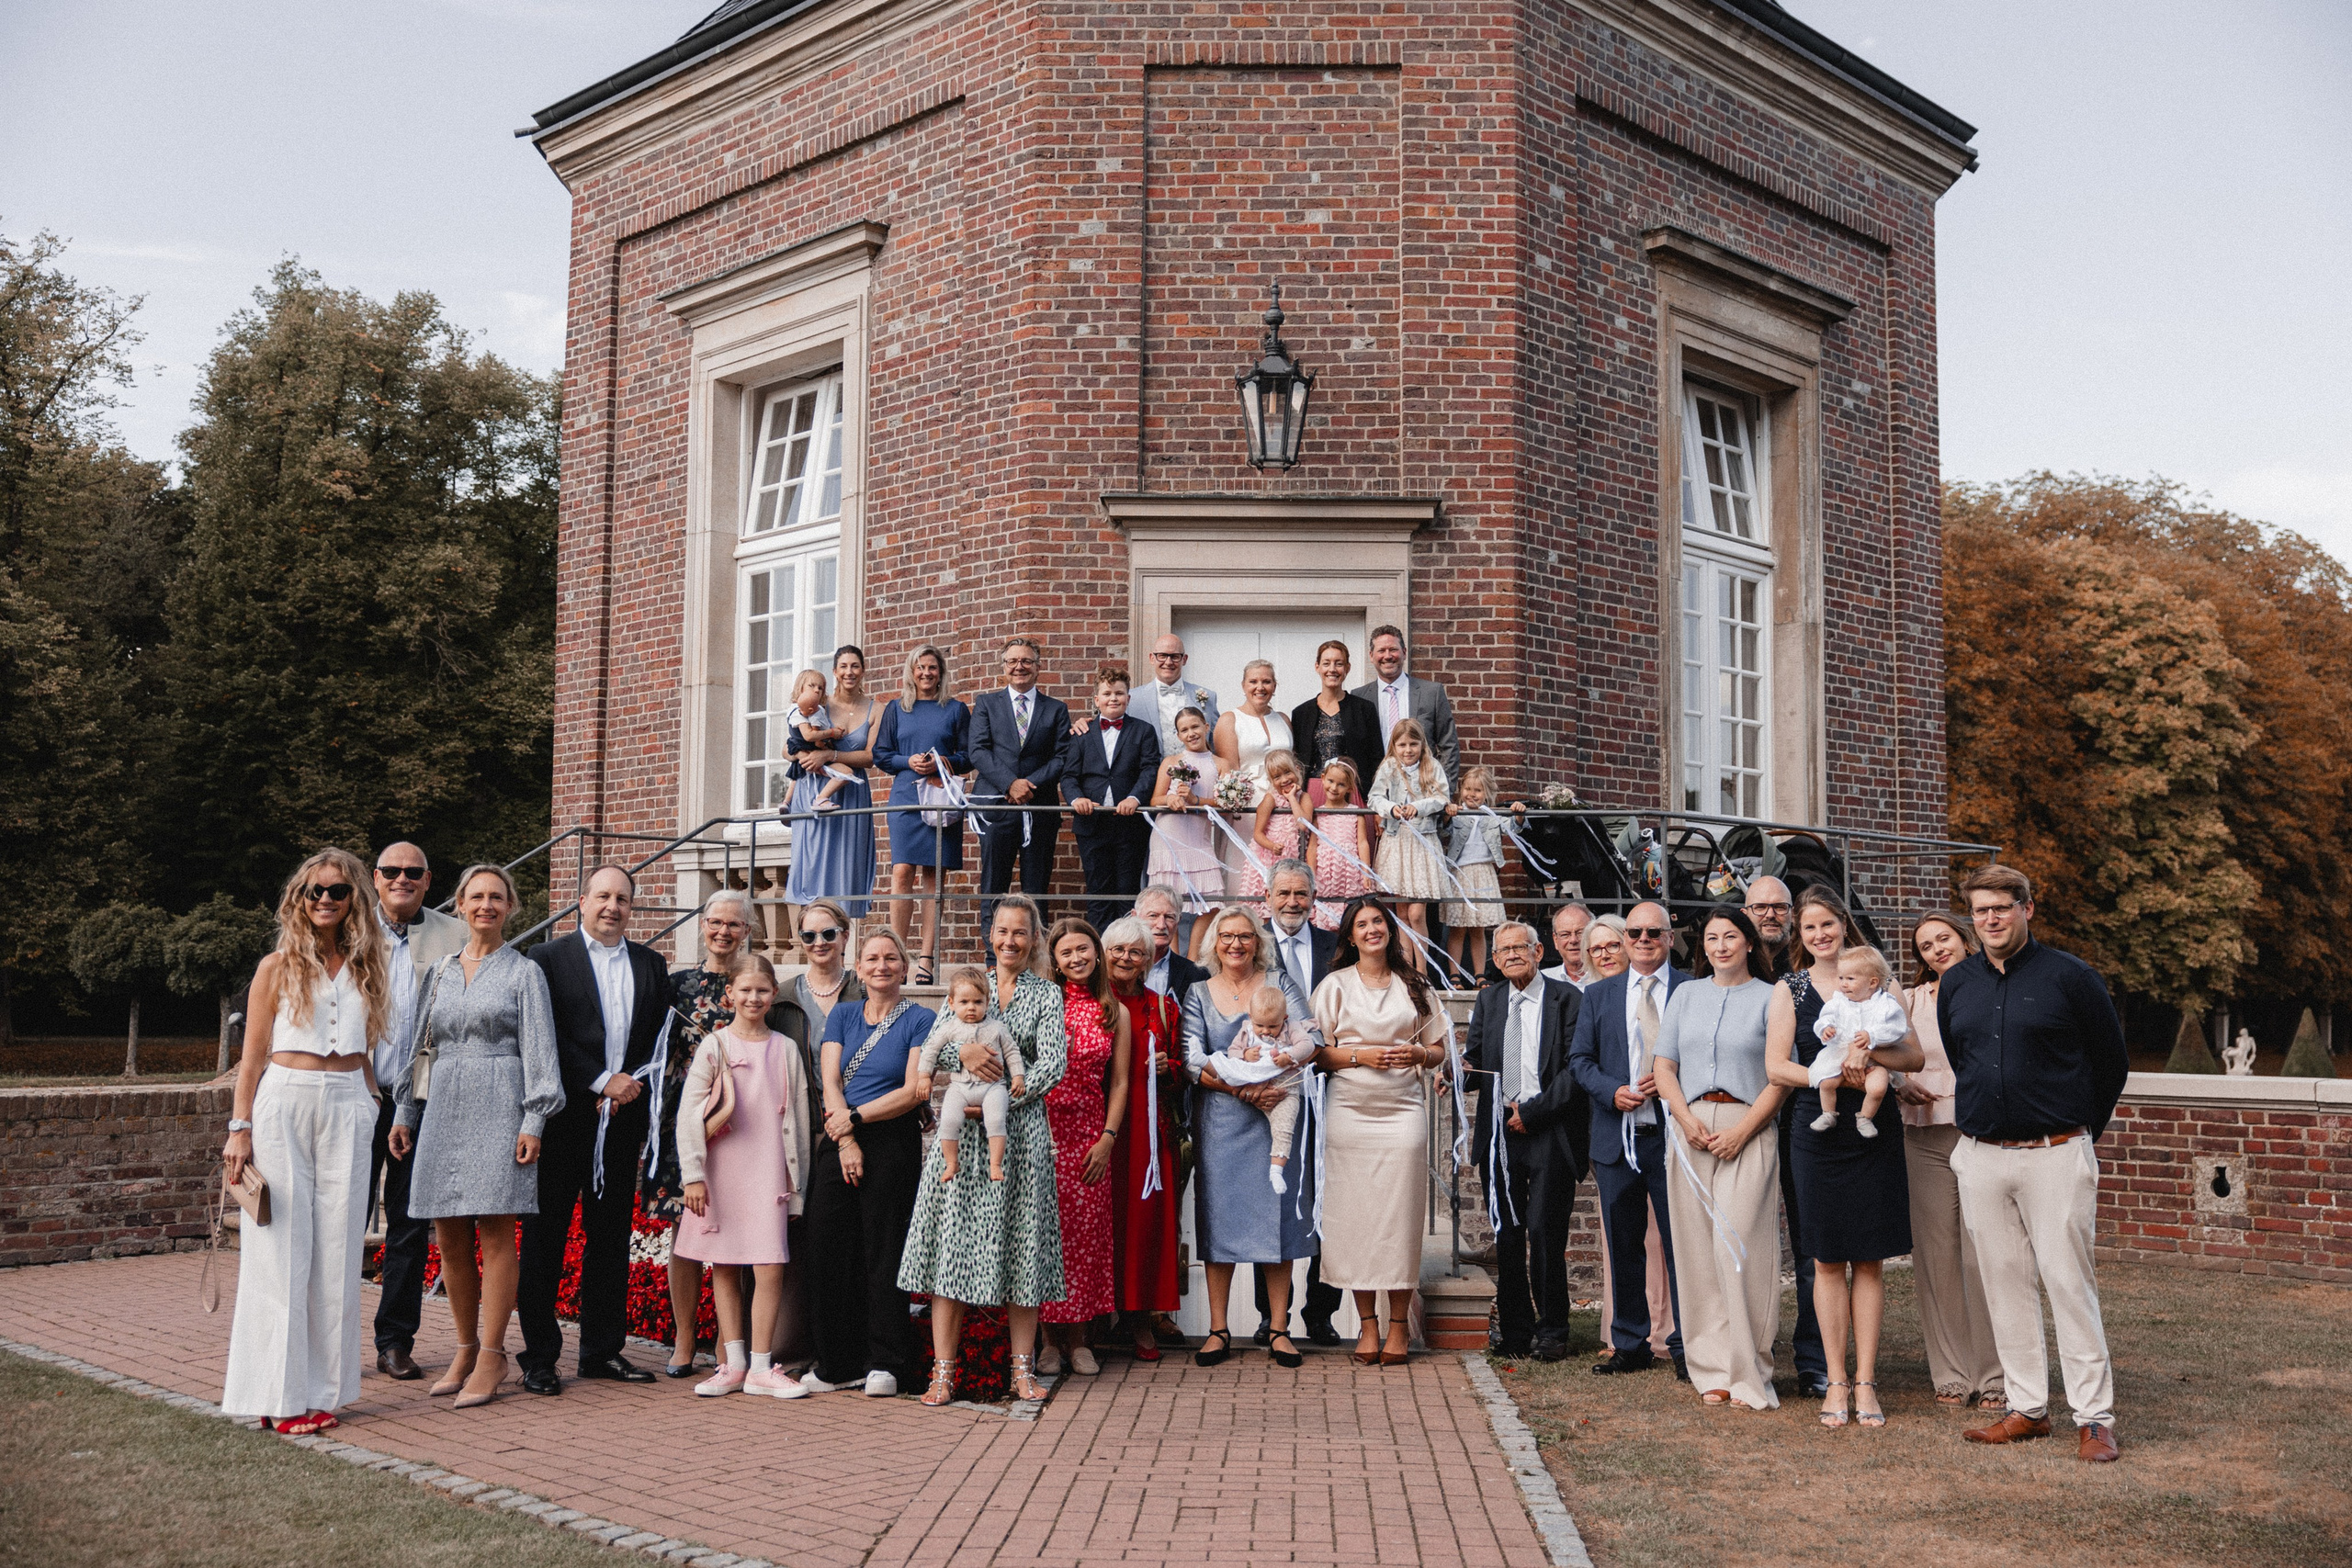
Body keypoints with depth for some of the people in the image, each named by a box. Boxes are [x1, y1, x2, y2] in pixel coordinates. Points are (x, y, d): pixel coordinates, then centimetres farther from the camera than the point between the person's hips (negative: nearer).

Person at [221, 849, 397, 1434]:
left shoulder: (365, 968, 12)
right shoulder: (278, 968, 3)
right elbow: (253, 1056, 2)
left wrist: (376, 1111, 12)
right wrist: (241, 1128, -3)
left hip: (347, 1108, 3)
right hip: (284, 1105, -3)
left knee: (336, 1249, 3)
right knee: (281, 1250, -2)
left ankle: (323, 1388, 9)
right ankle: (280, 1392, 4)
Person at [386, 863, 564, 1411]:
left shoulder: (524, 972, 3)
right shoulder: (441, 972, 16)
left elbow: (539, 1051, -2)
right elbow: (420, 1045, 19)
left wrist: (533, 1121, -10)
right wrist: (405, 1113, 14)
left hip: (498, 1108, -4)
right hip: (444, 1108, 5)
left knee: (495, 1232, -6)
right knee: (449, 1238, 5)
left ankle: (491, 1357, 0)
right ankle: (465, 1350, 16)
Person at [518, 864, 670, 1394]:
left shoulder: (651, 964, 13)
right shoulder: (549, 959, 0)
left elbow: (665, 1037, 12)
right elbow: (547, 1036, -8)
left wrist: (636, 1082, -4)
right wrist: (603, 1080, -12)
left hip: (624, 1119, 4)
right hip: (564, 1120, -4)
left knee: (611, 1240, 9)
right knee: (545, 1238, 1)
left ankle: (603, 1350, 18)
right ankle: (539, 1357, 8)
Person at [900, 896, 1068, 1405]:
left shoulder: (1046, 994, 7)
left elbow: (1053, 1063, -3)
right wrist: (964, 1057, -17)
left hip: (1021, 1129, -1)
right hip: (963, 1130, 1)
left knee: (1020, 1245, 1)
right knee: (952, 1242, -4)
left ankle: (1022, 1369, 9)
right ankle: (943, 1371, 0)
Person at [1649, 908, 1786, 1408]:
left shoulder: (1770, 999, 4)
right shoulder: (1685, 996, 16)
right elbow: (1664, 1067, 12)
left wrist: (1740, 1131, -12)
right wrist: (1687, 1120, -5)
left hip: (1747, 1131, -4)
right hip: (1691, 1130, 4)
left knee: (1738, 1248, -10)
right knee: (1697, 1250, 1)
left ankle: (1749, 1374, -1)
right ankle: (1712, 1372, 7)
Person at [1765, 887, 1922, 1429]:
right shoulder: (1789, 989, 4)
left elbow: (1913, 1055, 1)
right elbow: (1776, 1066, -4)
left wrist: (1868, 1052, -18)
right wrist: (1840, 1077, -15)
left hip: (1875, 1135, 1)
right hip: (1818, 1135, -1)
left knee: (1870, 1261, 3)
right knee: (1827, 1261, 4)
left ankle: (1865, 1381, 10)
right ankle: (1835, 1380, 12)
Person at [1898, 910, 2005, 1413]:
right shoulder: (1910, 1002, 14)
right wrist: (1903, 1088, -2)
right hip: (1925, 1137, 3)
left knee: (1982, 1256, -6)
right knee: (1936, 1255, 3)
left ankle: (1993, 1377, 4)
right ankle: (1951, 1374, 13)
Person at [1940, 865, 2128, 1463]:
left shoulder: (2070, 976, -3)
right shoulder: (1956, 983, 10)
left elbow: (2112, 1063, 5)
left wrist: (2080, 1133, 10)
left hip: (2056, 1155, -4)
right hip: (1981, 1157, 5)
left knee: (2069, 1283, -5)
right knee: (2004, 1282, 7)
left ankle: (2094, 1418, 2)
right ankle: (2027, 1408, 16)